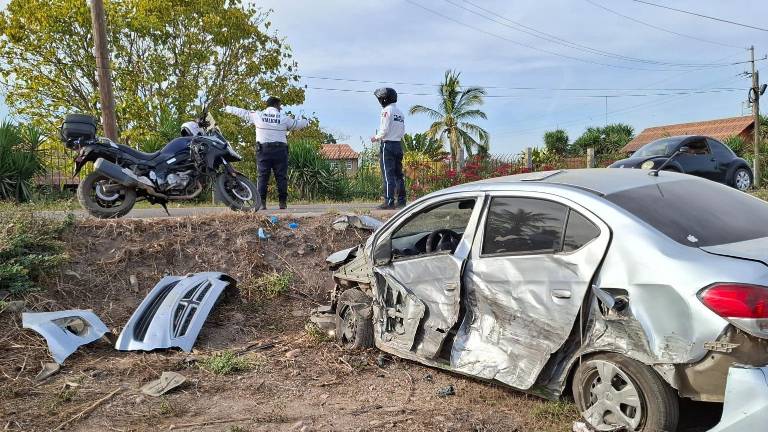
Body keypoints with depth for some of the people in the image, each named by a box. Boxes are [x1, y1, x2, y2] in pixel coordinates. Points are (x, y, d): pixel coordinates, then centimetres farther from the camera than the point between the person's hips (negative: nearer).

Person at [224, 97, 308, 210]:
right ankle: (283, 202, 1)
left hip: (263, 150, 1)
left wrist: (227, 108, 31)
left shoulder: (257, 115, 5)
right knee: (281, 176, 3)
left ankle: (262, 202, -3)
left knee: (262, 176, 2)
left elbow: (242, 112, 16)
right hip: (280, 150, -1)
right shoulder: (284, 118, 3)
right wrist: (306, 121, 38)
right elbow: (297, 124, 16)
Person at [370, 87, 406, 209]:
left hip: (387, 145, -8)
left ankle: (389, 202, -8)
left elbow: (385, 130, -15)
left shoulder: (387, 110, -10)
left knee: (388, 174, -7)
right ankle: (401, 200, 12)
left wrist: (376, 137, 1)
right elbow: (403, 132, 15)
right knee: (398, 174, 10)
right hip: (398, 144, 8)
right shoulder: (400, 112, 14)